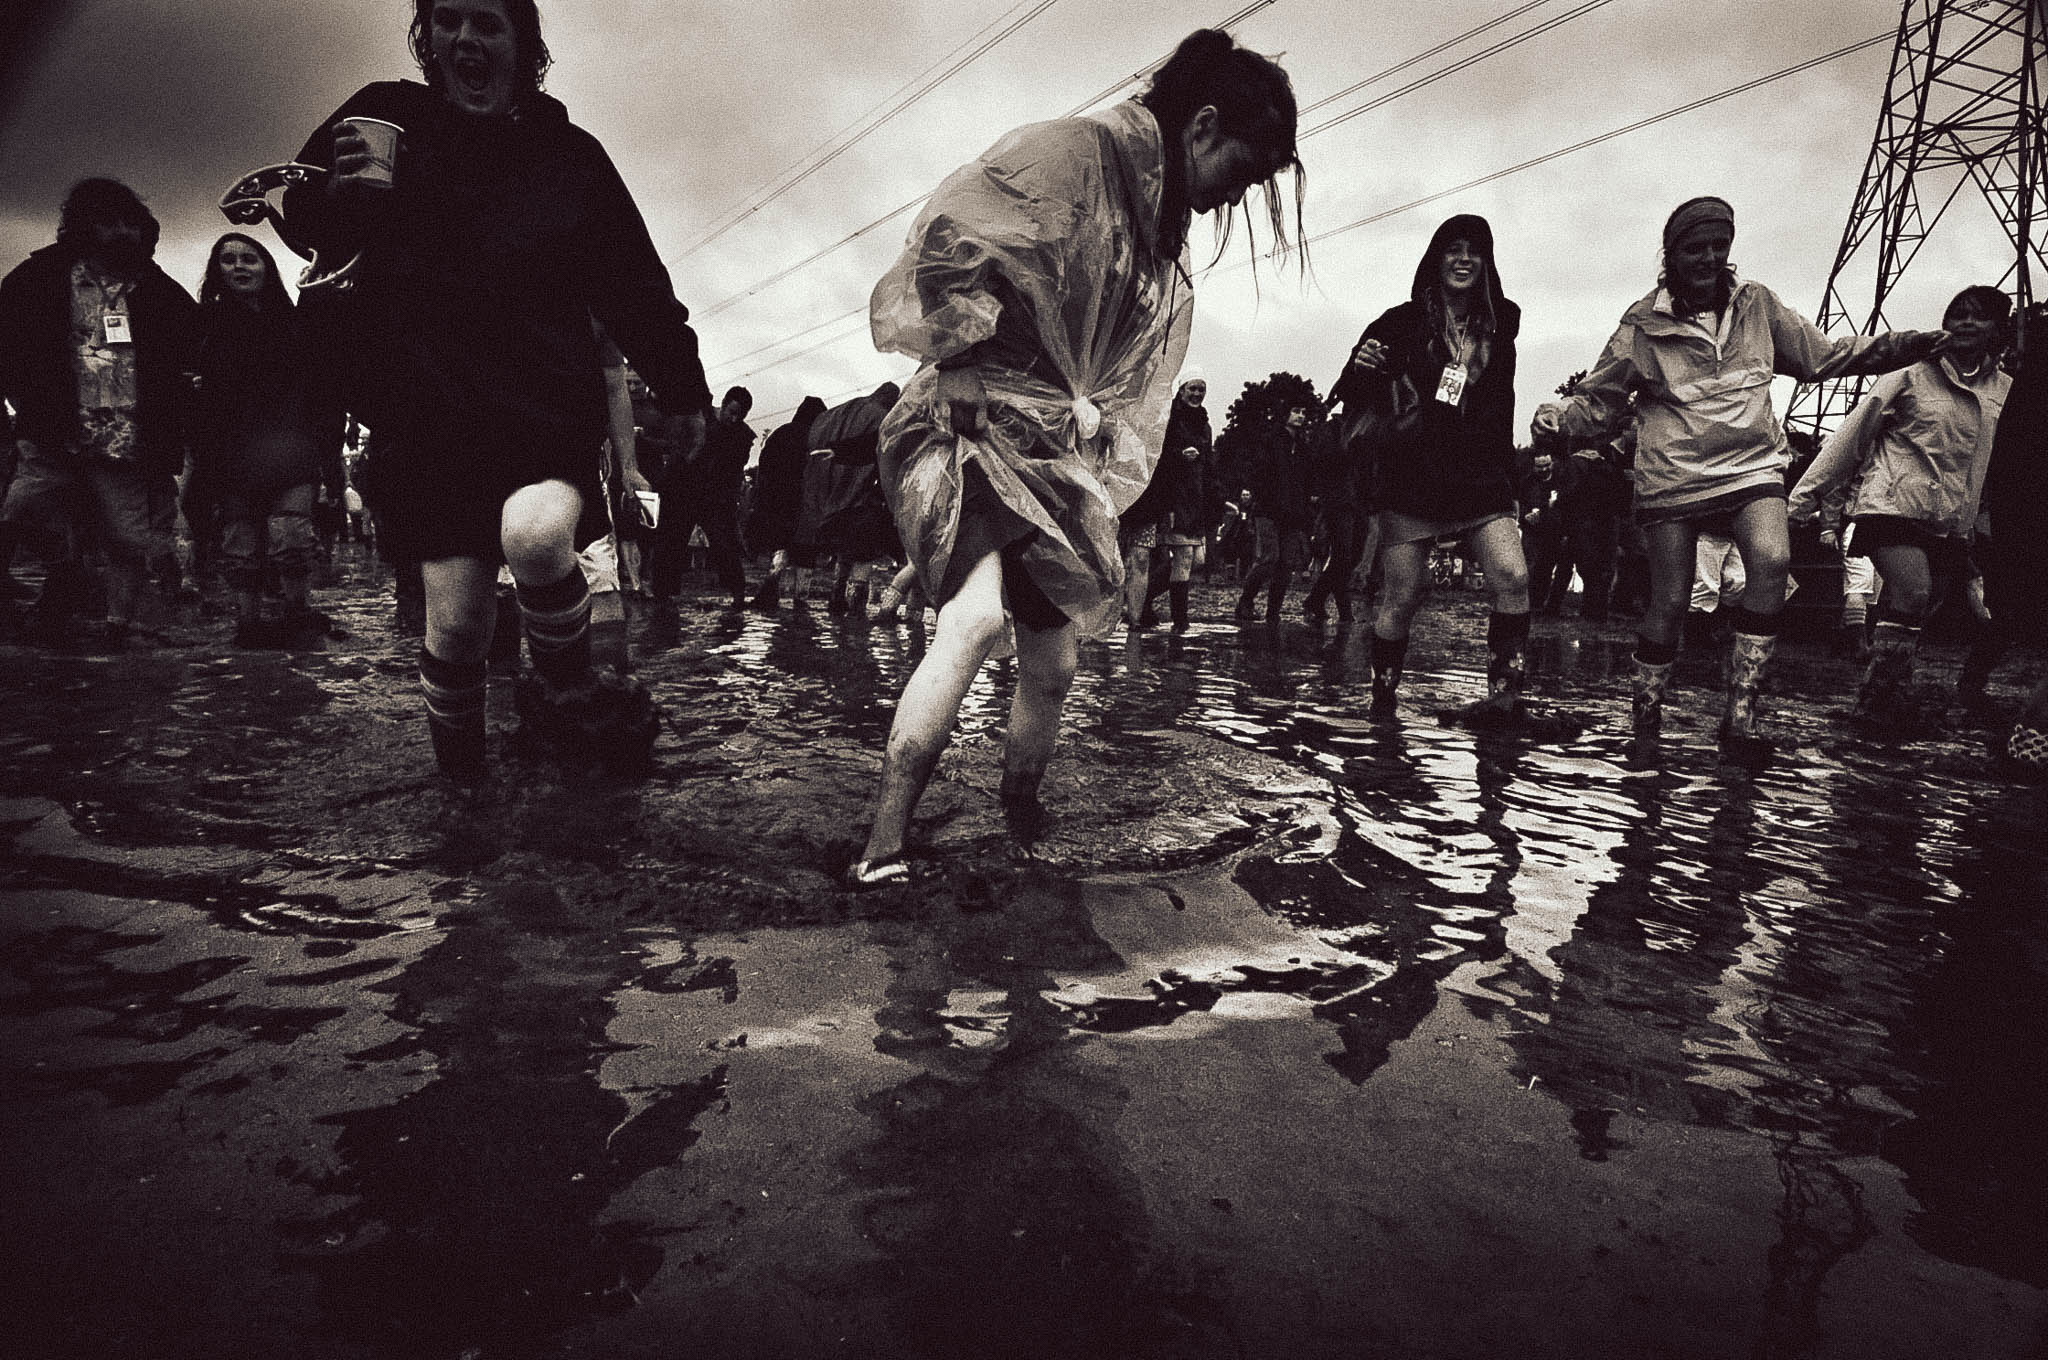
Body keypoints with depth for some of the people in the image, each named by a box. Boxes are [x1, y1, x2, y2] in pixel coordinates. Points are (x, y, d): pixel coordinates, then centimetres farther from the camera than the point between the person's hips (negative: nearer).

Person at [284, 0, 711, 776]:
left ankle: (567, 696, -4)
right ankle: (458, 771, 20)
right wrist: (342, 193, -10)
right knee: (455, 616, -4)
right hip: (428, 412, 1)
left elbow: (634, 282, 9)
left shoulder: (567, 153, 7)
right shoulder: (385, 117, 8)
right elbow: (297, 207, 13)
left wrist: (680, 387, 9)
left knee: (536, 535, -32)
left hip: (547, 404, -1)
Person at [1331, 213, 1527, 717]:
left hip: (1479, 480, 3)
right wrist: (1361, 368, -18)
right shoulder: (1403, 322, 2)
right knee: (1400, 599, 0)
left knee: (1513, 578, -16)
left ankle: (1503, 695, -13)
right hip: (1412, 481, -3)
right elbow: (1353, 402, 5)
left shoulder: (1498, 324, 13)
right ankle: (1383, 699, 14)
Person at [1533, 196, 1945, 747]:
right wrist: (1558, 416, -21)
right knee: (1670, 603, -2)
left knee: (1772, 561, -26)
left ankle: (1740, 711, -18)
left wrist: (1907, 345, 11)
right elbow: (1599, 400, 0)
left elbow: (1820, 355, 19)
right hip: (1673, 478, -2)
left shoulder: (1757, 303, 9)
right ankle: (1645, 709, 22)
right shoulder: (1644, 324, 0)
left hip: (1751, 467, 2)